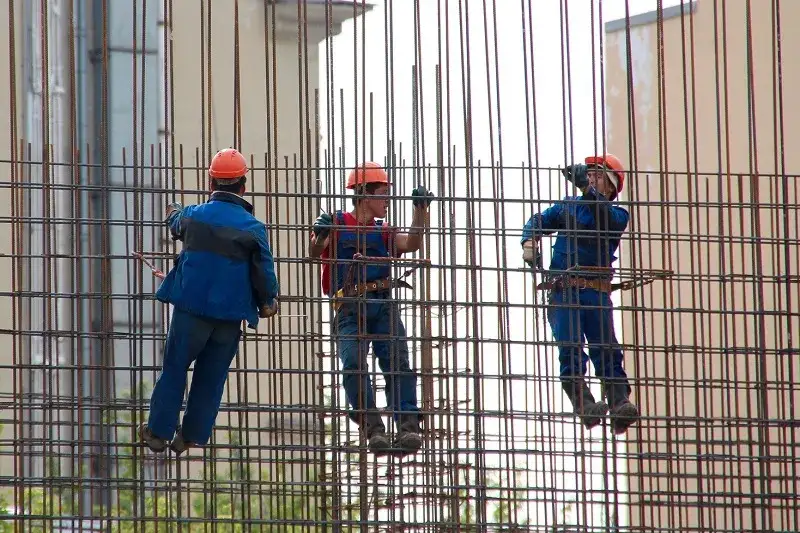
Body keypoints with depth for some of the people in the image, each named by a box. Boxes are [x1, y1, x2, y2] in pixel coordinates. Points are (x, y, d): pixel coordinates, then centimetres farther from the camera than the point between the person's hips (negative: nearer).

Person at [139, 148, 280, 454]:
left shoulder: (193, 216, 0)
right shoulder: (253, 228, -5)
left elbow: (177, 225, 25)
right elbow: (265, 272, -4)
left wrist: (173, 213, 50)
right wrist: (267, 302, 15)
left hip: (191, 308, 0)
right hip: (231, 314, 0)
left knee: (174, 369, 9)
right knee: (211, 377, 10)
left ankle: (159, 432, 9)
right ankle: (193, 438, 12)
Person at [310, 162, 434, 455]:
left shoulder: (384, 232, 22)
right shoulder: (337, 224, 11)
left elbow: (411, 244, 5)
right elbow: (315, 253, -3)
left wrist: (420, 210, -5)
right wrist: (319, 236, -24)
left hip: (383, 305, 3)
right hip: (350, 308, -3)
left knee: (397, 361, -16)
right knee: (353, 363, -24)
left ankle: (407, 427, -26)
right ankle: (372, 427, -29)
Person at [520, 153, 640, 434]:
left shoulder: (617, 215, 11)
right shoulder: (568, 206, 20)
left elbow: (605, 218, -11)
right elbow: (538, 221, 17)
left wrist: (587, 189, -24)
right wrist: (530, 243, -5)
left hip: (597, 293, -1)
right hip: (563, 291, 1)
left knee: (607, 350, -12)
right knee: (570, 349, -16)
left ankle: (620, 402, -22)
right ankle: (583, 403, -26)